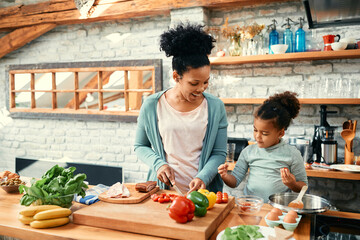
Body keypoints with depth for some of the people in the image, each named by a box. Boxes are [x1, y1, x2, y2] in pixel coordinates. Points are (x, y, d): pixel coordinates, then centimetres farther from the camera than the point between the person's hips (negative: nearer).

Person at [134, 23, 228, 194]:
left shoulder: (215, 107, 1)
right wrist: (158, 164, -6)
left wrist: (203, 178, -13)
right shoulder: (152, 106, 0)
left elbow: (219, 152, 3)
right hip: (163, 189, 0)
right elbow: (140, 146, 11)